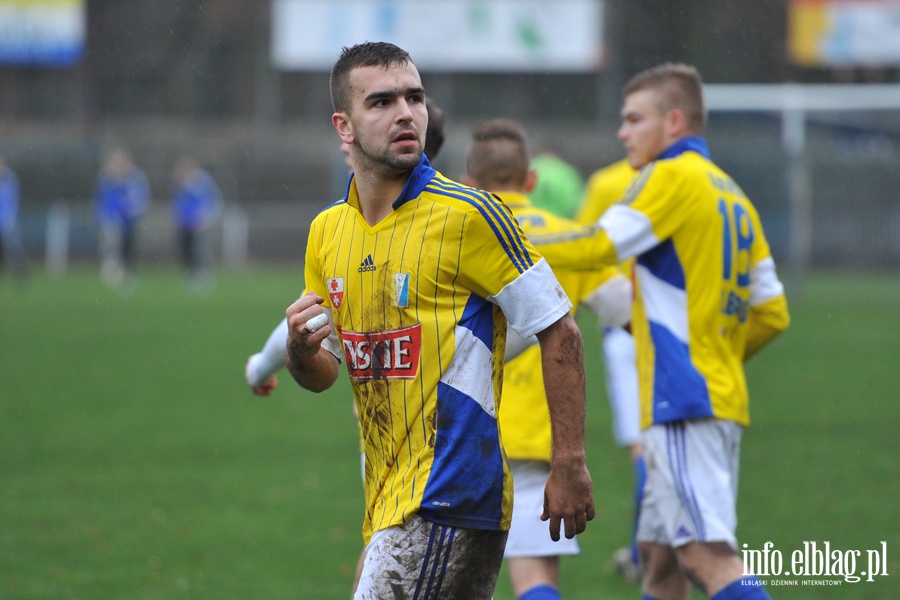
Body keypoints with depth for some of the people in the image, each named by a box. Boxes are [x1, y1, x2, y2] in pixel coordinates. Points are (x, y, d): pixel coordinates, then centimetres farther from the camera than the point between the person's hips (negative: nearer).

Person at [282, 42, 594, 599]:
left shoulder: (468, 214, -10)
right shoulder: (327, 231, 10)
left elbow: (559, 332, -7)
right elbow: (323, 374, 18)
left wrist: (570, 465, -10)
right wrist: (301, 351, -6)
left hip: (447, 503, -7)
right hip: (387, 504, 7)